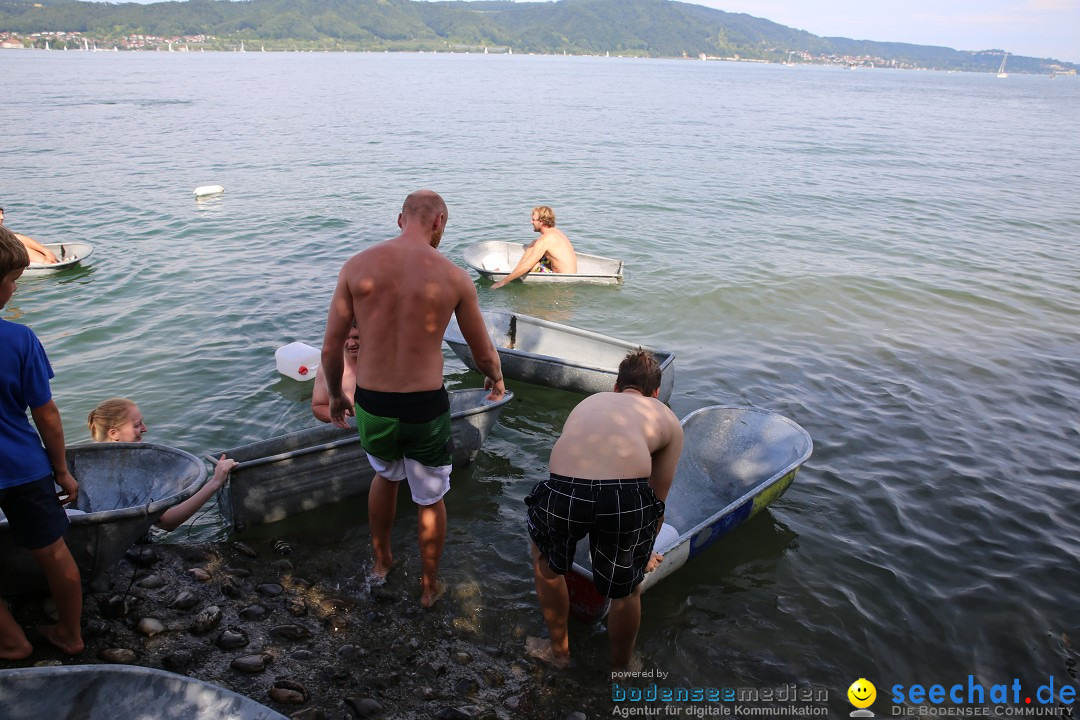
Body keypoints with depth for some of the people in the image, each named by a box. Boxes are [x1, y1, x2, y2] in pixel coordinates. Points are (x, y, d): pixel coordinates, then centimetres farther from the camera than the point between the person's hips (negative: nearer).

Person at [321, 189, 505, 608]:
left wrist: (334, 395, 18)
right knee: (430, 499, 22)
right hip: (425, 408, -2)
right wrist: (496, 380, 25)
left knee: (386, 475, 34)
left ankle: (381, 562, 51)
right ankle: (429, 588, 41)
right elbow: (484, 354, 3)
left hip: (371, 406, 2)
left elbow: (330, 348, 0)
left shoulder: (357, 266, -4)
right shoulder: (454, 278, -7)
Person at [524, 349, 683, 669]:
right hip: (627, 498, -2)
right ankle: (621, 671, 48)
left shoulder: (588, 402, 36)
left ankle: (558, 650, 50)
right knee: (626, 592, 27)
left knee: (546, 560, 35)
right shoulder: (668, 419, 28)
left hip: (562, 492, 2)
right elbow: (658, 499, 35)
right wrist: (644, 553, 52)